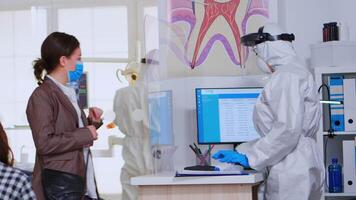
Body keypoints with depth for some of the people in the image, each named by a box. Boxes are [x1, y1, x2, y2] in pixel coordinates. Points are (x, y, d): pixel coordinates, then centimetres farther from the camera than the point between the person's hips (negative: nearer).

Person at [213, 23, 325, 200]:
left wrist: (249, 157, -14)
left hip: (292, 171, -9)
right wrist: (239, 152, 15)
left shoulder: (287, 76, -10)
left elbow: (288, 129, -21)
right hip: (289, 169, 9)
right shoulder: (292, 73, 20)